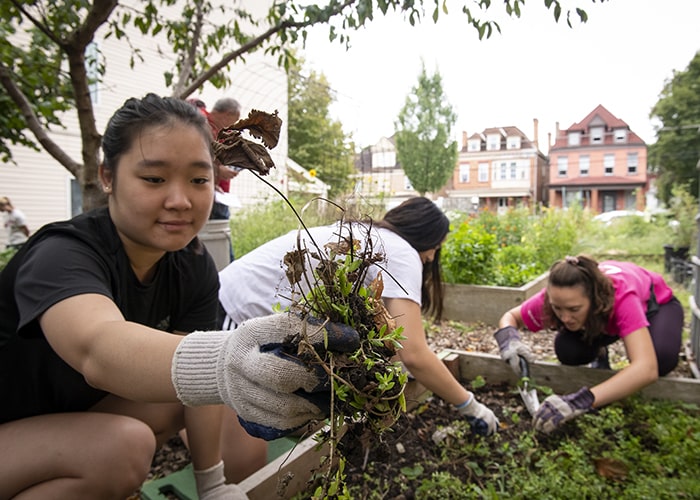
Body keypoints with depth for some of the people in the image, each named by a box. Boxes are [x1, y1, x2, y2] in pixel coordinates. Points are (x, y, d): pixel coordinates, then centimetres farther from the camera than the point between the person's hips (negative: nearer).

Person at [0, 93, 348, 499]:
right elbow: (97, 347, -51)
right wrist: (220, 363, -70)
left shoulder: (193, 266, -11)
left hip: (72, 412, 7)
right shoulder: (61, 255, -30)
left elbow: (191, 377, -9)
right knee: (124, 444, -28)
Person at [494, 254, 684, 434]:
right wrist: (509, 337, -43)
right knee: (567, 350, -28)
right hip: (599, 310, 3)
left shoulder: (622, 295, -45)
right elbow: (510, 316, -17)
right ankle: (600, 355, 7)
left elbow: (647, 368, -55)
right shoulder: (558, 296, -35)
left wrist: (581, 401, -66)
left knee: (662, 357, -35)